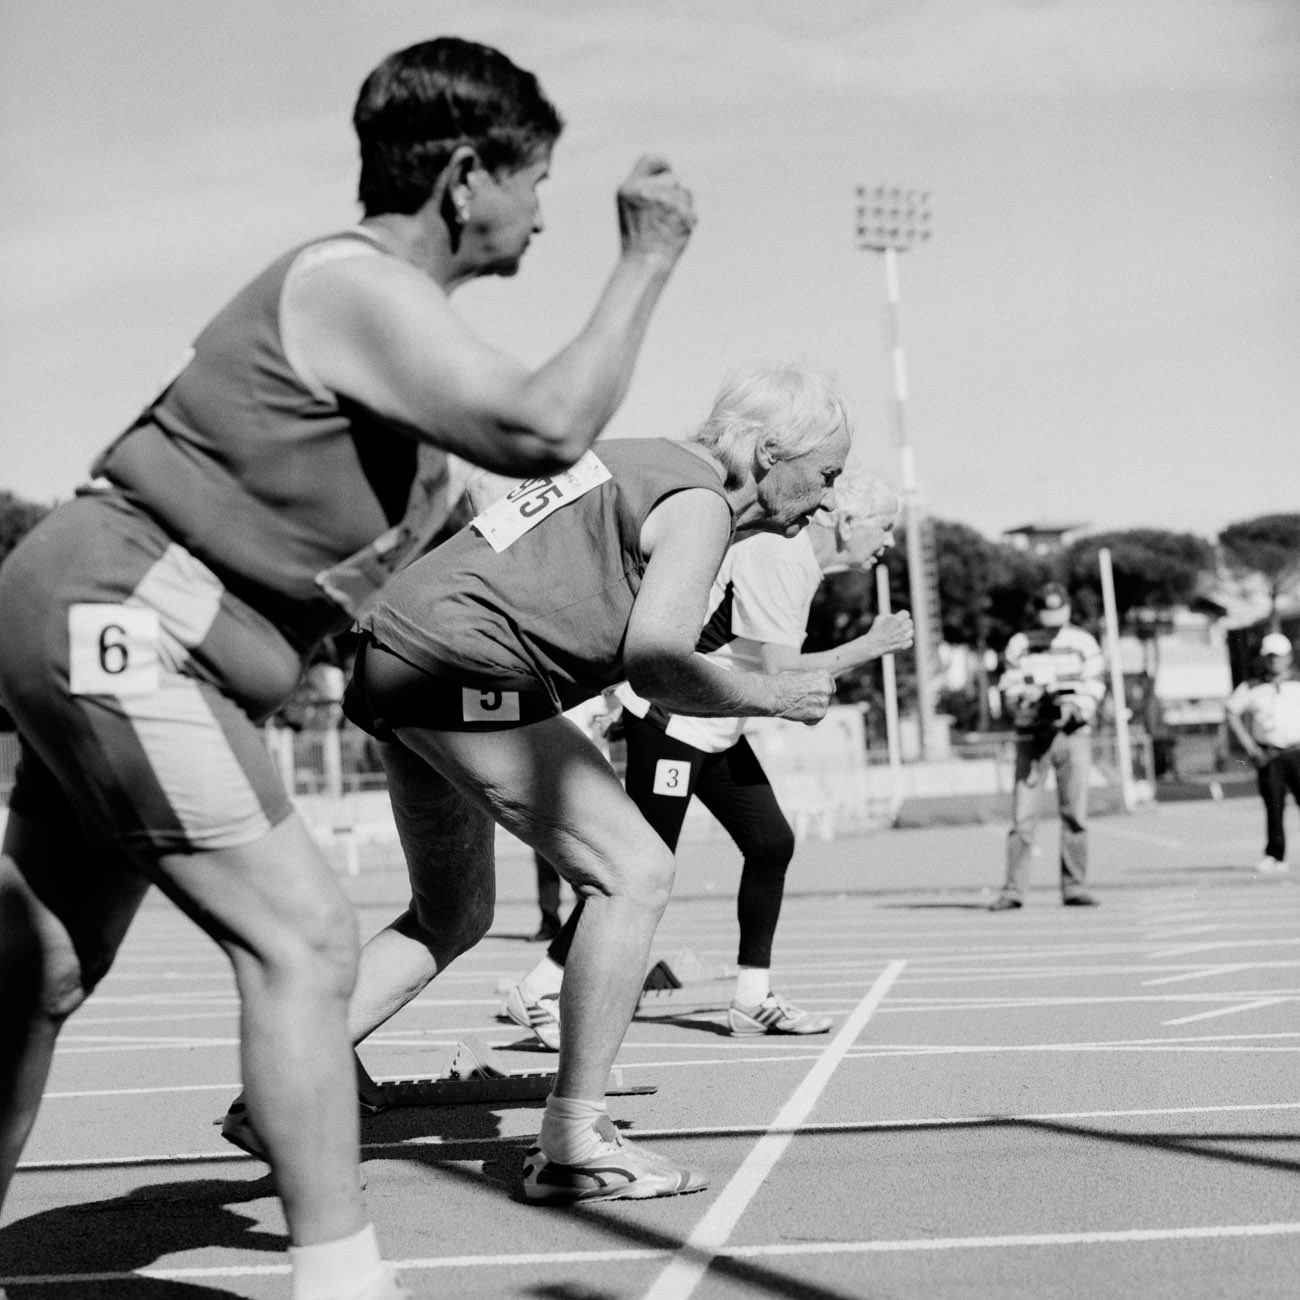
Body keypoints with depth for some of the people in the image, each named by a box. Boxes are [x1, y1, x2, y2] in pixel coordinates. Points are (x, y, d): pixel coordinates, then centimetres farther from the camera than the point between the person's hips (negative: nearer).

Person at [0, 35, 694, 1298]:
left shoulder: (374, 295, 15)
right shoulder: (354, 285, -15)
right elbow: (546, 428, -28)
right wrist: (645, 263, -16)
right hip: (113, 634, -10)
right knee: (301, 937, -11)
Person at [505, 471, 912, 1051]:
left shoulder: (801, 560, 10)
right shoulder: (780, 555, -21)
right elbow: (780, 673, -24)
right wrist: (870, 647, -17)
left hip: (715, 729, 10)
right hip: (669, 718, -10)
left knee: (771, 842, 4)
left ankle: (753, 998, 12)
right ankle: (538, 992, 2)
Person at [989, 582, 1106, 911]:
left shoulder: (1083, 642, 8)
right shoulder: (1020, 644, 10)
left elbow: (1094, 686, -1)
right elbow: (1011, 688, 5)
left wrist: (1073, 707, -21)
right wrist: (1029, 699, -17)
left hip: (1073, 733, 0)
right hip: (1031, 733, 0)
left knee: (1074, 813, -3)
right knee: (1022, 815, -6)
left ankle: (1075, 887, 4)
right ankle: (1013, 890, -4)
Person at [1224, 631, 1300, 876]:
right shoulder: (1251, 688, 6)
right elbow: (1232, 713, 8)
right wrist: (1249, 747, 0)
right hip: (1268, 755, 0)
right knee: (1273, 805, -2)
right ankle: (1275, 856, 3)